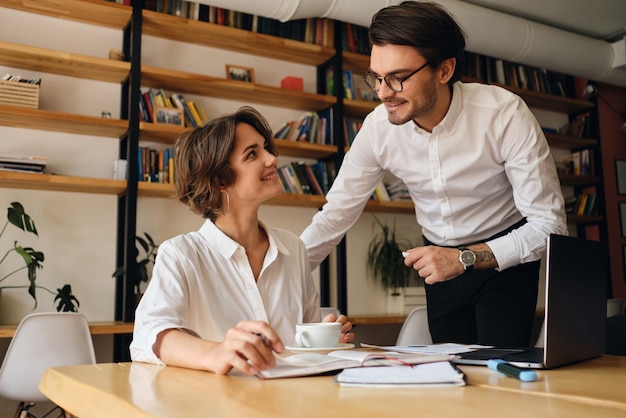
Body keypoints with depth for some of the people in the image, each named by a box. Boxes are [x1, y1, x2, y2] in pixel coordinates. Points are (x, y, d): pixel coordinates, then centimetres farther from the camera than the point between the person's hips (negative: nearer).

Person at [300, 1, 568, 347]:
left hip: (505, 258, -3)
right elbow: (334, 216, -8)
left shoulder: (505, 115, -25)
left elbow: (549, 225, -20)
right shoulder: (378, 127, -16)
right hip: (441, 262, 3)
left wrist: (465, 258, -30)